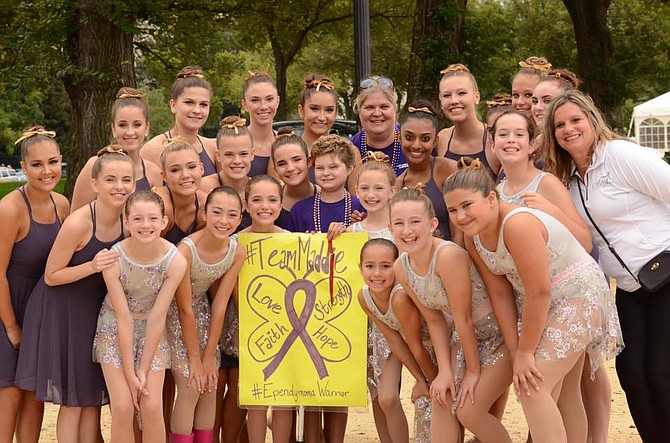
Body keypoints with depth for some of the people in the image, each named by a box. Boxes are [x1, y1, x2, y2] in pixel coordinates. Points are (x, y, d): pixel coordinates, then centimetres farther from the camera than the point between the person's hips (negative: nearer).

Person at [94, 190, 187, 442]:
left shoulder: (176, 261, -20)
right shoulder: (113, 259, -23)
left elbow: (157, 317, -17)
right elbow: (123, 317, -20)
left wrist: (143, 371, -16)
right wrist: (129, 373, -17)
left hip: (152, 332, 1)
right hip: (115, 329, -1)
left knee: (152, 407, -9)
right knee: (122, 407, -11)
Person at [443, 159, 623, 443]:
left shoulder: (517, 224, -31)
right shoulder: (473, 237, -6)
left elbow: (539, 292, -29)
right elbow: (500, 294, -4)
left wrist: (525, 352, -21)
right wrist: (515, 351, -9)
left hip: (578, 295, -9)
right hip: (537, 304, 9)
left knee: (532, 386, -17)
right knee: (563, 392, 19)